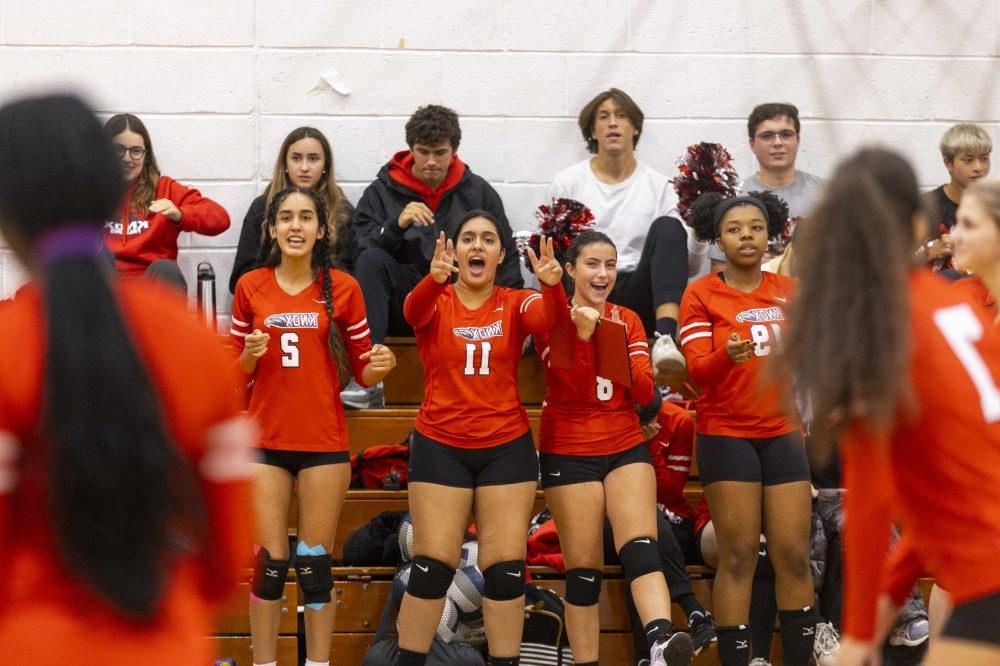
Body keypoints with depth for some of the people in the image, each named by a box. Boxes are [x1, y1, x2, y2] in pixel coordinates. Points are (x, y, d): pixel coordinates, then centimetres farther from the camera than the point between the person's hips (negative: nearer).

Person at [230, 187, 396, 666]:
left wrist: (378, 367, -16)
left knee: (315, 562, 3)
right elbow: (237, 373, 10)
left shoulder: (342, 288, 1)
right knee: (270, 561, -1)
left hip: (324, 443, 0)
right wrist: (249, 355, -12)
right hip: (266, 441, 1)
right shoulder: (251, 287, 4)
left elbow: (361, 371, 7)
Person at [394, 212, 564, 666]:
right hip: (440, 446, -1)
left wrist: (552, 285, -43)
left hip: (507, 447, 1)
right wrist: (435, 278, -47)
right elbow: (413, 310, -25)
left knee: (506, 568, 1)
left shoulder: (515, 304, 2)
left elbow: (547, 318, -20)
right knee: (433, 565, -2)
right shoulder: (435, 302, -1)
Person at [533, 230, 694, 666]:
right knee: (583, 570, -3)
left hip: (626, 447, 3)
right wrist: (583, 333, -25)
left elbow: (645, 392, 0)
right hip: (570, 453, -3)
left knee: (641, 547, -19)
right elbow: (576, 386, -13)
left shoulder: (628, 321, 9)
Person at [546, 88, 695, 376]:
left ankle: (666, 337, -45)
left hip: (639, 300, 1)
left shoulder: (658, 185, 13)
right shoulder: (567, 182, 12)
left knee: (667, 227, -27)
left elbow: (687, 268, 10)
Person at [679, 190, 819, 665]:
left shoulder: (789, 291, 10)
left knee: (794, 555, 0)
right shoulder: (701, 295, -3)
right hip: (727, 435, -4)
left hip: (782, 434, 4)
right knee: (738, 557, -7)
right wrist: (727, 354, -32)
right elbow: (697, 369, -12)